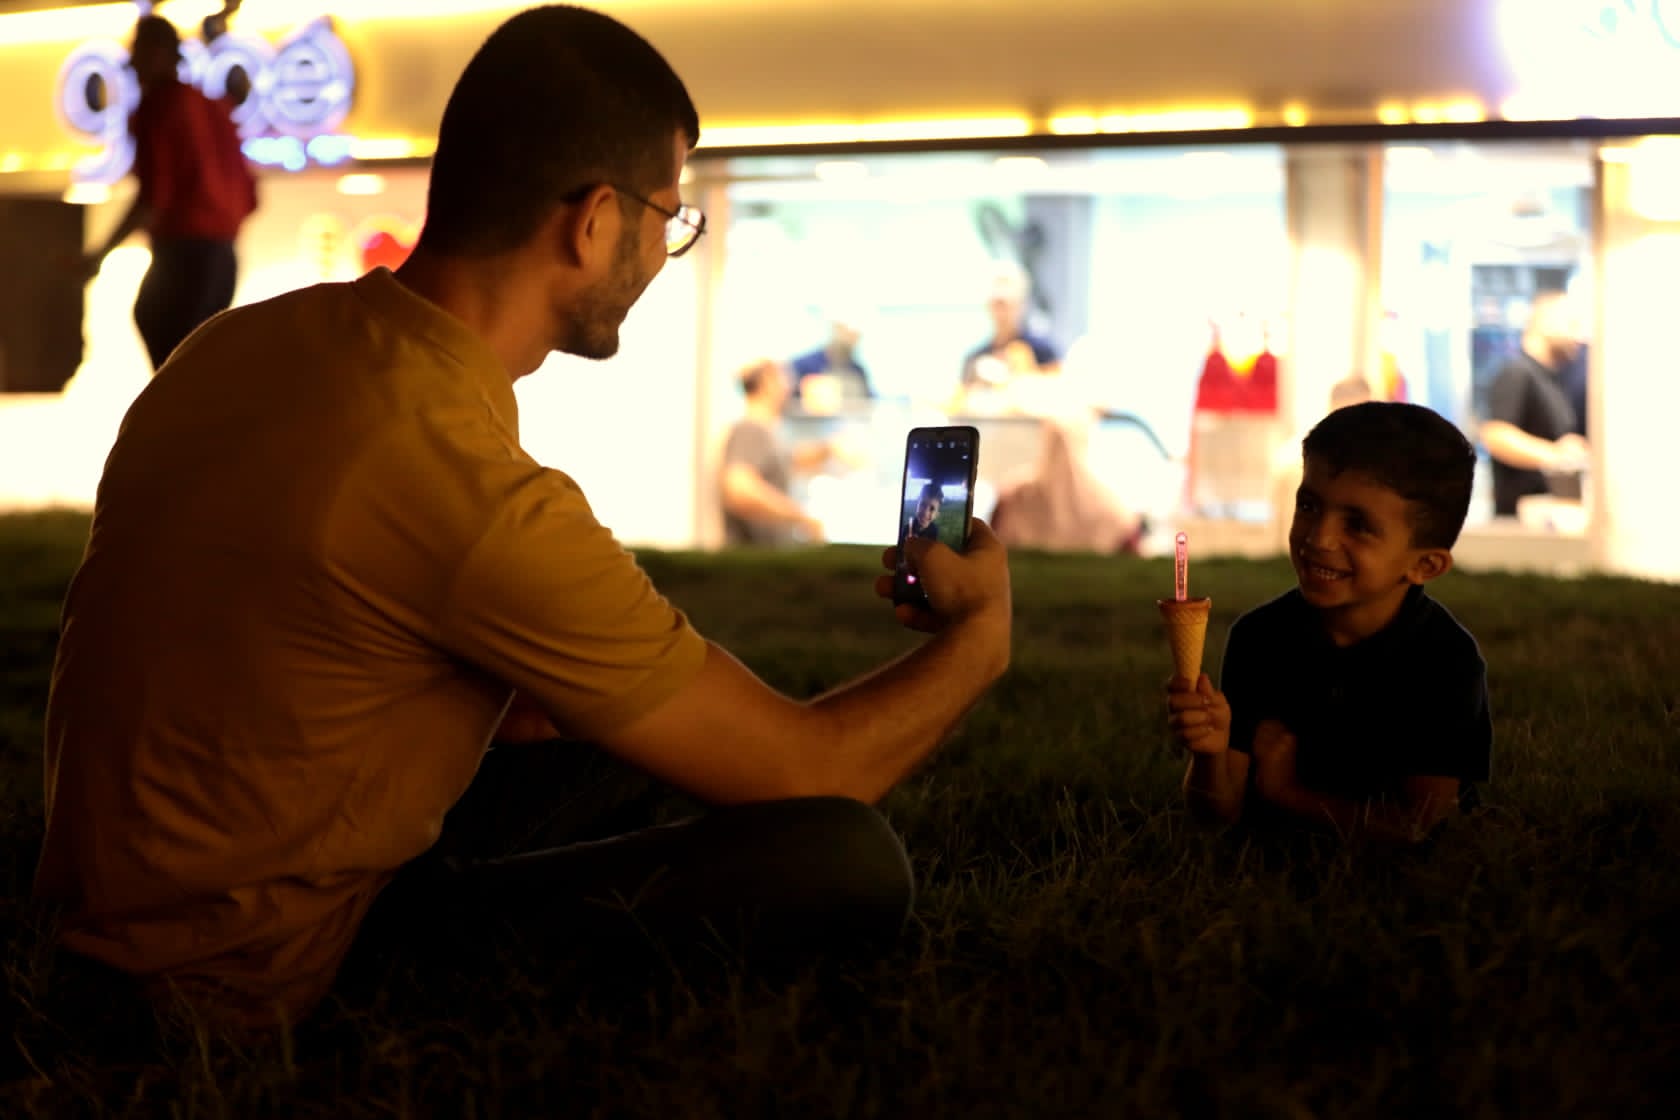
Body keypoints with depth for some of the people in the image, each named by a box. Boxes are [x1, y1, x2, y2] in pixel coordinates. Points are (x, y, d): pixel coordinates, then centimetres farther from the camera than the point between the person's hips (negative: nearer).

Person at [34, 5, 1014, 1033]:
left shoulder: (249, 341, 0)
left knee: (623, 717, 24)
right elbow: (804, 774, -16)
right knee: (845, 863, -20)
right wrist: (981, 632, 2)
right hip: (254, 977, -9)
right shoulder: (481, 495, -26)